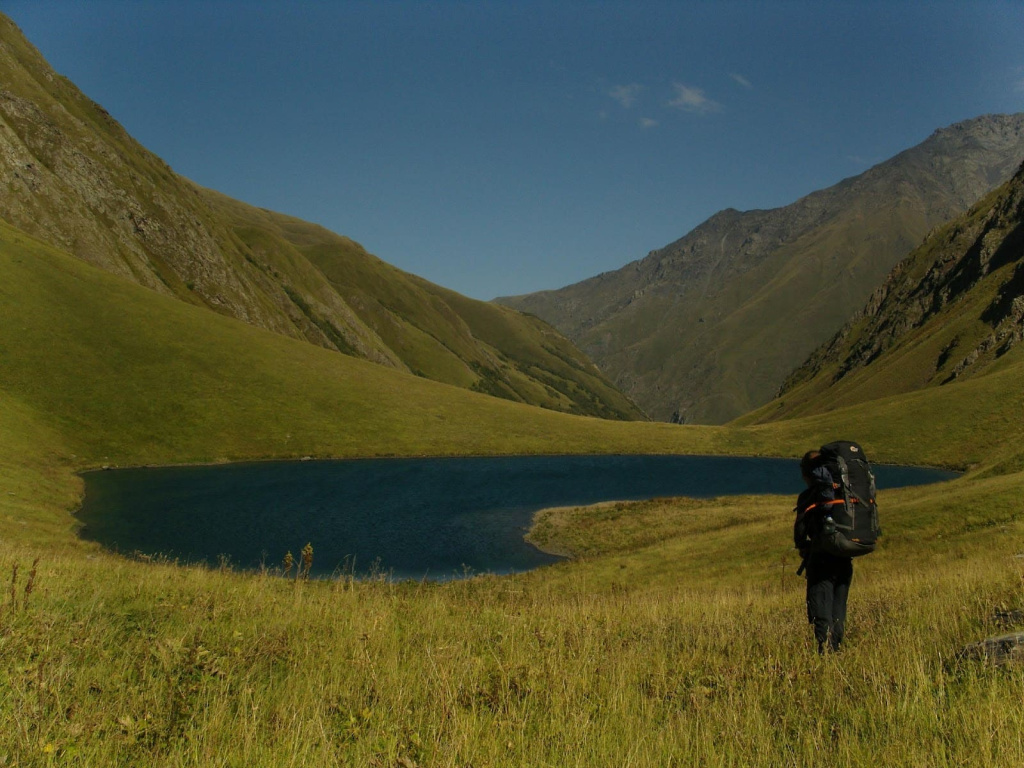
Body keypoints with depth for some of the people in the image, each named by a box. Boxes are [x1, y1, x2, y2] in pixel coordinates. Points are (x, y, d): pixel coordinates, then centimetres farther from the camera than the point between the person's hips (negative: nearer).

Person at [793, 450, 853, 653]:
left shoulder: (808, 496, -5)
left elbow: (800, 530, -5)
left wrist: (803, 547, 13)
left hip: (821, 559, -5)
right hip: (844, 560, 5)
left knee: (821, 613, -3)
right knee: (839, 612, 13)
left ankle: (825, 652, -12)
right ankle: (836, 650, 14)